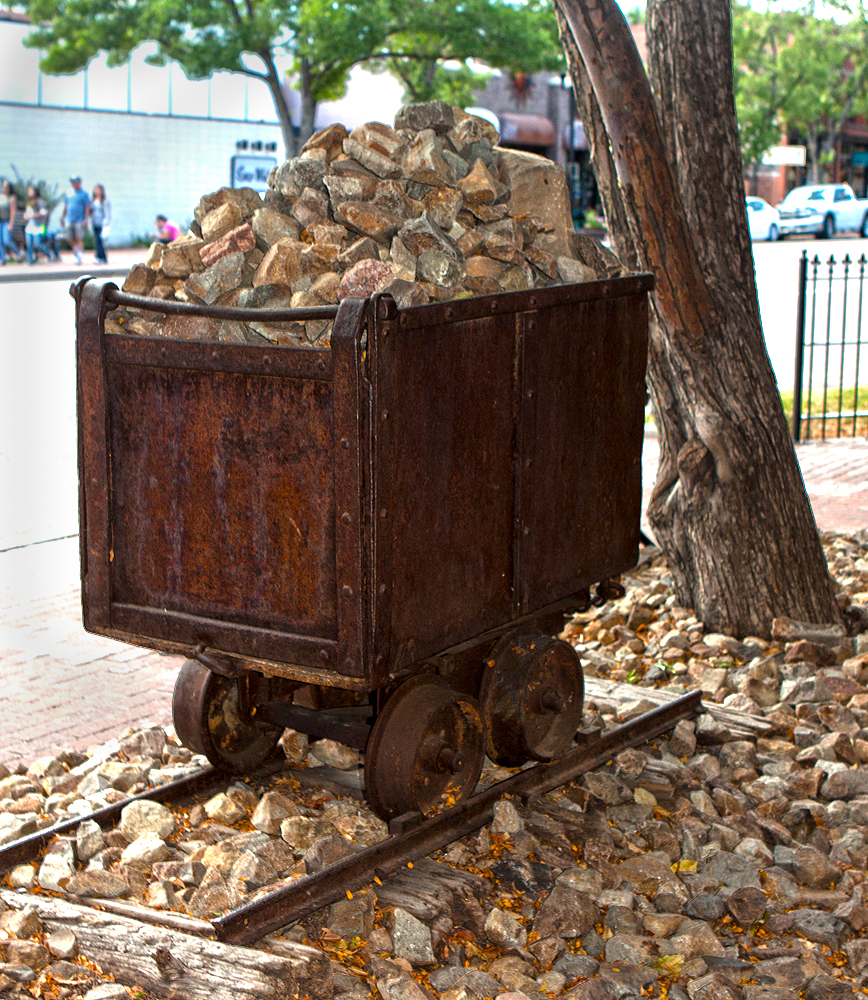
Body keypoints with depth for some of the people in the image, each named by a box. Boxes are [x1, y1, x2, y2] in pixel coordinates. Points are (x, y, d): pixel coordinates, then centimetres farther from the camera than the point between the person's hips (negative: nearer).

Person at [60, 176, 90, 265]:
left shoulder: (84, 194, 0)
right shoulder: (69, 193, 13)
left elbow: (87, 208, -3)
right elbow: (65, 206, 20)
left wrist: (86, 220, -11)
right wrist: (62, 217, 16)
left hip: (80, 220, -5)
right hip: (69, 220, 5)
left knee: (79, 239, -7)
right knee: (69, 239, 2)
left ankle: (79, 257, -6)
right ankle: (76, 251, 22)